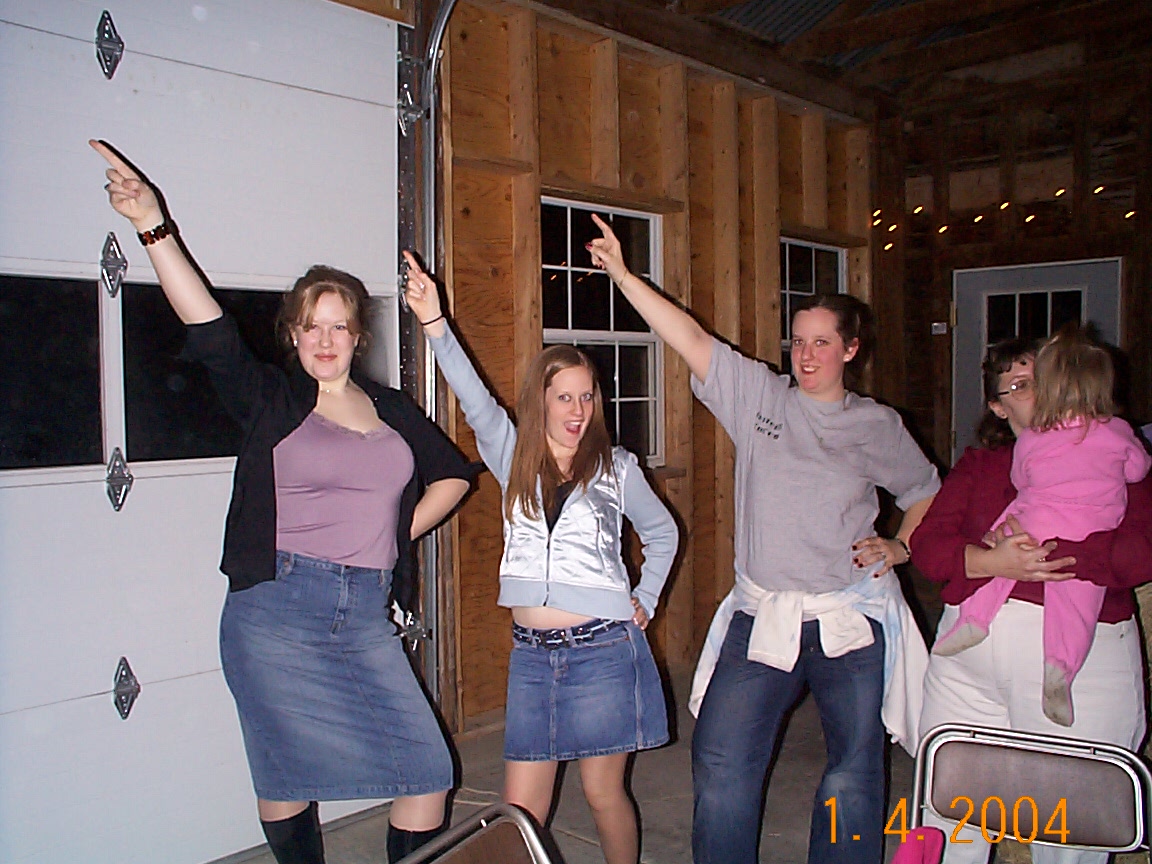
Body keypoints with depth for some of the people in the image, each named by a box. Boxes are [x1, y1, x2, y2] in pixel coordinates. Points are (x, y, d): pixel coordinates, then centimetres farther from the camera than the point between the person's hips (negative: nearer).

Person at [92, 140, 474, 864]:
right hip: (276, 611, -3)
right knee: (287, 779, 6)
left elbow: (453, 475, 23)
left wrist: (398, 534, 11)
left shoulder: (391, 410, 13)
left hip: (366, 619, 3)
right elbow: (209, 329, -13)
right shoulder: (270, 399, 2)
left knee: (428, 772, 1)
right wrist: (155, 227, -24)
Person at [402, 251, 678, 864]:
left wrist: (645, 602, 9)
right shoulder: (513, 457, 4)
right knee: (520, 809, 5)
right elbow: (475, 401, -13)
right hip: (531, 652, 2)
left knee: (603, 792, 9)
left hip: (602, 649, -1)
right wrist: (434, 323, -27)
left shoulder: (616, 468, 3)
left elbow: (662, 534, 18)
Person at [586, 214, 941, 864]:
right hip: (762, 615, 0)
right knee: (721, 765, -2)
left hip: (853, 620, 0)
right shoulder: (759, 395, 2)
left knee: (854, 773, 9)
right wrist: (622, 275, -12)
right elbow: (691, 338, -6)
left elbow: (926, 491, 20)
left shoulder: (878, 426, 5)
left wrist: (900, 547, 5)